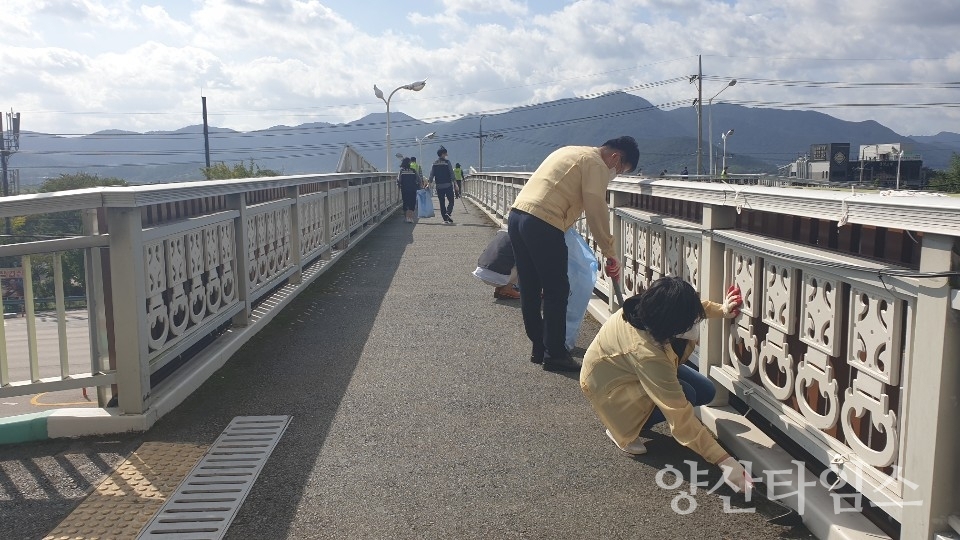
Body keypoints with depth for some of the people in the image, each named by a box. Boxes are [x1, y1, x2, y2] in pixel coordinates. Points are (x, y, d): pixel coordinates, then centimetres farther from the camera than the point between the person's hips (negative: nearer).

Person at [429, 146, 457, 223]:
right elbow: (452, 173, -8)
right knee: (451, 201, 4)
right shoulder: (447, 162, -6)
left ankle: (445, 219, 7)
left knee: (442, 203, 8)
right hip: (448, 185, -4)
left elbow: (431, 175, 4)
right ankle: (447, 213, -19)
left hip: (439, 186, 4)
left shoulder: (434, 163, 6)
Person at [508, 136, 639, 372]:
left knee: (530, 290, 14)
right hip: (542, 225, -9)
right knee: (557, 292, 0)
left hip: (516, 214, 10)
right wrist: (610, 255, 1)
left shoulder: (573, 153, 26)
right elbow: (596, 213, -6)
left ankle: (539, 348, 23)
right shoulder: (596, 164, -2)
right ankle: (554, 354, 6)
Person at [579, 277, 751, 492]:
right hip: (608, 383, -8)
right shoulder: (646, 353, -44)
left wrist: (721, 309, -8)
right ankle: (621, 429, -4)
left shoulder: (656, 309, -24)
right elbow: (681, 419, -41)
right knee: (685, 396, -26)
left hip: (627, 365, 8)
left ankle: (638, 418, 11)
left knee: (705, 391, -3)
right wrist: (724, 461, -40)